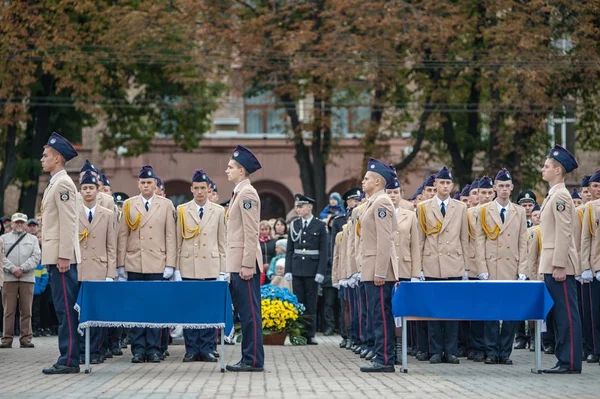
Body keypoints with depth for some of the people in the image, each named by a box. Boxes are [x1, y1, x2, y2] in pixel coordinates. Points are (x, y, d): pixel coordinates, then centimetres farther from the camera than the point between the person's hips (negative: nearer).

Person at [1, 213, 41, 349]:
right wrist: (12, 268, -12)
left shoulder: (33, 239, 16)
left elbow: (36, 257, 3)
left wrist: (22, 268, -10)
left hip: (27, 278, 1)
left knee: (26, 311, -1)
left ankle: (26, 339, 1)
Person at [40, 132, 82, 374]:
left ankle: (69, 361, -9)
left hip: (61, 257, -10)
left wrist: (64, 256, -21)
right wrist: (56, 255, 18)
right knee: (63, 309, 10)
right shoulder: (55, 184, 19)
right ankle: (68, 358, 12)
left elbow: (68, 223, -17)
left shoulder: (63, 184, -11)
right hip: (55, 255, 10)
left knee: (66, 308, -9)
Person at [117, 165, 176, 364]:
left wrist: (170, 264, -3)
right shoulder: (129, 204, 8)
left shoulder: (166, 205, 6)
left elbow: (170, 236, 3)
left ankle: (154, 349, 5)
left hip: (157, 265, -1)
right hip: (134, 265, 1)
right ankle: (138, 349, 5)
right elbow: (122, 236, 6)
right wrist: (120, 264, 1)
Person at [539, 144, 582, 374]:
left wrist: (559, 266, -21)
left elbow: (563, 233, -18)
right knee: (560, 314, 10)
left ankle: (571, 363, -7)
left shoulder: (560, 196, -12)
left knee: (567, 314, -7)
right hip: (552, 266, 10)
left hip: (560, 266, -10)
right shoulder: (553, 196, 18)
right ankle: (564, 360, 13)